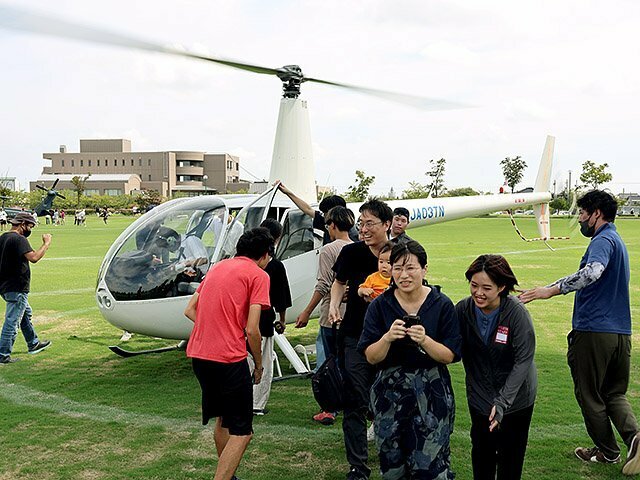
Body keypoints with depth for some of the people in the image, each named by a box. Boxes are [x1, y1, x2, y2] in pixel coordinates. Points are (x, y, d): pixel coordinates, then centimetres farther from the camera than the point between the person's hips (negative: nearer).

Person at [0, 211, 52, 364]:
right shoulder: (19, 239, -19)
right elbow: (33, 258, -31)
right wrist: (46, 244, -20)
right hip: (16, 288, -11)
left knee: (26, 314, 25)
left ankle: (33, 344, 37)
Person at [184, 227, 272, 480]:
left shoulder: (218, 267, 17)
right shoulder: (258, 275, -4)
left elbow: (190, 310, 17)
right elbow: (251, 330, -12)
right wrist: (259, 364, 2)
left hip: (198, 355, 8)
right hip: (229, 358, -8)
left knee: (223, 420, 24)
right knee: (241, 433, 0)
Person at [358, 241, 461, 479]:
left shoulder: (442, 305, -5)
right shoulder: (380, 306, -2)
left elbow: (450, 356, -4)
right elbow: (371, 357, -3)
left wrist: (424, 340, -21)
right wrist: (387, 338, -22)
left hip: (431, 394, -1)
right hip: (389, 393, 2)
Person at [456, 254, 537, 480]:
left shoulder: (517, 313, -24)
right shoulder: (463, 309, -13)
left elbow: (523, 360, -23)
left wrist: (502, 401, -29)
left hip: (515, 396, -3)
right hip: (479, 396, 3)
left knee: (510, 455, 12)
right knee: (481, 452, 16)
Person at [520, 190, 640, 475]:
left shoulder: (603, 240, -14)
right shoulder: (616, 240, 18)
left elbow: (593, 272, -35)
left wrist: (552, 290, -38)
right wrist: (548, 289, 24)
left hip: (593, 331, -9)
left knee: (590, 394, 8)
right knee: (615, 393, 17)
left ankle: (608, 451, 18)